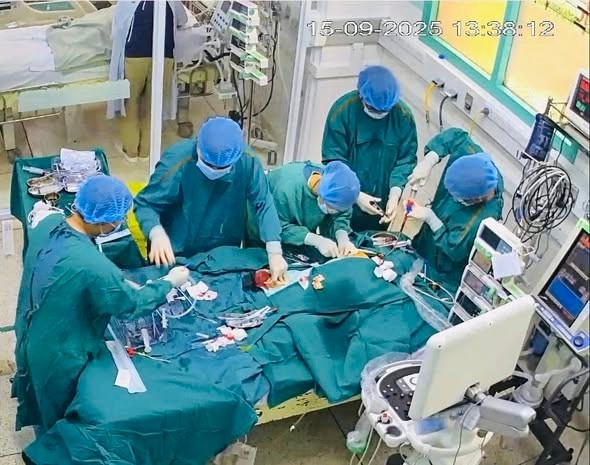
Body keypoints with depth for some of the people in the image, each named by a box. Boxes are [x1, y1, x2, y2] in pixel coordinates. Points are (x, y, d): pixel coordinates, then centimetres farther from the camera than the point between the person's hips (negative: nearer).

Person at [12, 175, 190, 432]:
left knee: (43, 406, 35)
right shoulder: (92, 266, -39)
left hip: (31, 337, 8)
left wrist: (118, 281, 6)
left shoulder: (48, 223, -15)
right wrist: (169, 282, -6)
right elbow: (131, 305, -21)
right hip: (58, 355, -8)